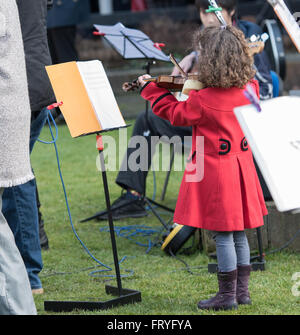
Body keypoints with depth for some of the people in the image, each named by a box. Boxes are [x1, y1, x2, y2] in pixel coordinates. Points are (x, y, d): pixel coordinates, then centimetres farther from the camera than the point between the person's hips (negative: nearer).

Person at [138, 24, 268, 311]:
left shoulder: (203, 101, -21)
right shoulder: (247, 90, -3)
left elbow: (175, 113, -3)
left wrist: (150, 89, 9)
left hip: (214, 170, -7)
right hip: (241, 167, 7)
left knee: (222, 234, 0)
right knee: (238, 232, 15)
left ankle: (227, 295, 7)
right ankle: (242, 290, 22)